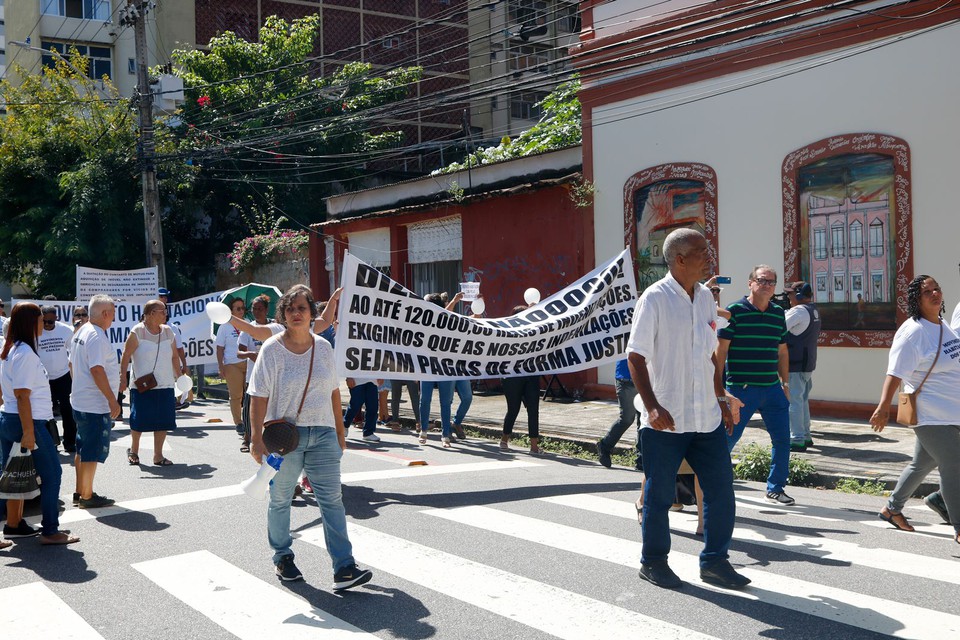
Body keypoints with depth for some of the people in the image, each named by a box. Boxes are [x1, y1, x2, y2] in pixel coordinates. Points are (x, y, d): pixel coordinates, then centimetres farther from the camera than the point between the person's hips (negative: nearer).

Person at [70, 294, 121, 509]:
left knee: (83, 449, 17)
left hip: (80, 401, 10)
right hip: (96, 405, -10)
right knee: (93, 452, -2)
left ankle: (80, 492, 26)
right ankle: (87, 497, 5)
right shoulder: (96, 336, -19)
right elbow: (97, 370, -25)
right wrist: (112, 400, -23)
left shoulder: (81, 332, 13)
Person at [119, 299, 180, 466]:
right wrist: (123, 377, -13)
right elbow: (126, 356, -7)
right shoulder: (137, 332, -6)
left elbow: (175, 357, 15)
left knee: (163, 421, 3)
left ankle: (158, 456, 14)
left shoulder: (168, 332, 9)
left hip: (166, 386, 4)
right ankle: (133, 451, 25)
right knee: (139, 420, 1)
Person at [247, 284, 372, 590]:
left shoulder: (323, 347, 7)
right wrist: (257, 437, -13)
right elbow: (259, 397, -8)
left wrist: (340, 430, 13)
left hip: (322, 433, 3)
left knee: (332, 499, -3)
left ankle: (344, 568, -4)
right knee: (280, 499, 11)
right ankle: (282, 558, 30)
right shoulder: (272, 349, -5)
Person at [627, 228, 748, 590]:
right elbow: (635, 357, -12)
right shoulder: (655, 299, -9)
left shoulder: (705, 297, 12)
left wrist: (721, 398, 18)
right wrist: (652, 406, -21)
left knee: (721, 488, 7)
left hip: (707, 418, 6)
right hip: (665, 422, -6)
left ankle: (714, 561, 21)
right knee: (659, 494, 5)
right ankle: (653, 563, 21)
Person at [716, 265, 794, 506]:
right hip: (741, 388, -5)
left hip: (772, 388, 6)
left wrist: (785, 383, 15)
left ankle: (775, 488, 21)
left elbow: (782, 352, 18)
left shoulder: (778, 313, 11)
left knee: (782, 438, 6)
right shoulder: (735, 310, -6)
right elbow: (722, 349, -6)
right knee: (728, 437, -1)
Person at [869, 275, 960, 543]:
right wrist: (883, 406, -26)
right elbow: (896, 372, -21)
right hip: (931, 414, -9)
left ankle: (892, 509, 33)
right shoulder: (913, 332, -16)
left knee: (922, 463, 18)